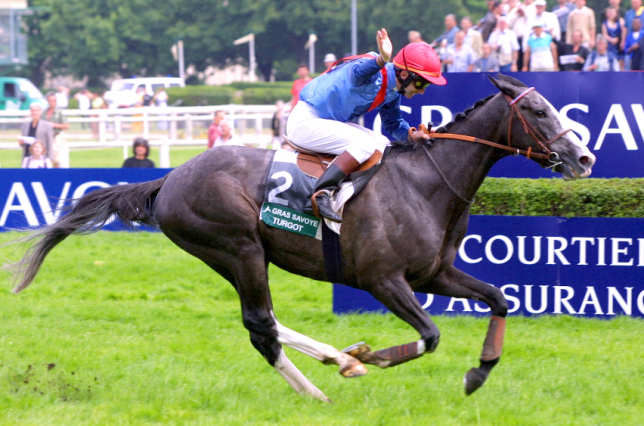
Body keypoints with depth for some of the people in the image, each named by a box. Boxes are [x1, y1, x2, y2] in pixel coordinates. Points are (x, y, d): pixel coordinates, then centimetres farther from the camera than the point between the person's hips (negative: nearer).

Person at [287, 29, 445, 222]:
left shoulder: (393, 93, 4)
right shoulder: (375, 75, -25)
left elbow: (393, 124, 16)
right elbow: (359, 72, -49)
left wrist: (412, 134, -7)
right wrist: (381, 60, -71)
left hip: (330, 122, 10)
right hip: (305, 121, -10)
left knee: (382, 145, 8)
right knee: (365, 143, -25)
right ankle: (323, 192, -32)